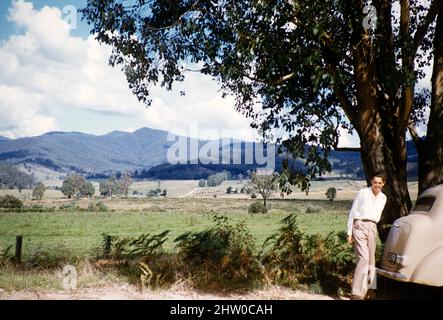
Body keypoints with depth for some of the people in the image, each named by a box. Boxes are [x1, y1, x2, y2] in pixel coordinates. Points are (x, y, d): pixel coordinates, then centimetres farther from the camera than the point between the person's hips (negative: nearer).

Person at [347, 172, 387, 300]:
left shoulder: (383, 198, 14)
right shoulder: (362, 193, -2)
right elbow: (352, 212, -1)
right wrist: (349, 232, -4)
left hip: (372, 228, 6)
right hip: (359, 226, -6)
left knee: (371, 262, 6)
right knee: (363, 258, -20)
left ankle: (363, 292, 16)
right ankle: (356, 294, -22)